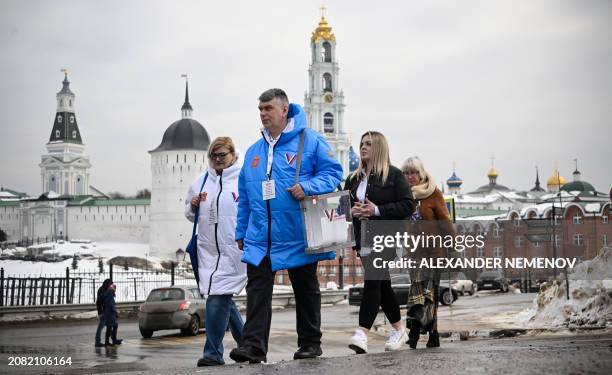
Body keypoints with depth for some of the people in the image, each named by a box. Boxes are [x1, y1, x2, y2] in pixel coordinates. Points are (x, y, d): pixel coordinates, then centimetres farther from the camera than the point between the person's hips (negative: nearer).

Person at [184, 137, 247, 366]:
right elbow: (190, 214, 24)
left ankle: (213, 353, -8)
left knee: (218, 298, -13)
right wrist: (192, 206, 2)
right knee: (223, 300, 12)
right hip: (208, 250, 7)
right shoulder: (201, 182, 14)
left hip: (234, 250, -6)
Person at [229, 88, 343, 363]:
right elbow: (245, 196, 18)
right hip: (260, 238, 4)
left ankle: (310, 343, 20)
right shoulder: (253, 151, 14)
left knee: (306, 290, 9)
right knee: (256, 289, -7)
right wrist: (242, 232, 16)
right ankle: (253, 345, -10)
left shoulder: (309, 141, -3)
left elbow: (333, 172, -6)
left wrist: (307, 187, -22)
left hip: (297, 236, -4)